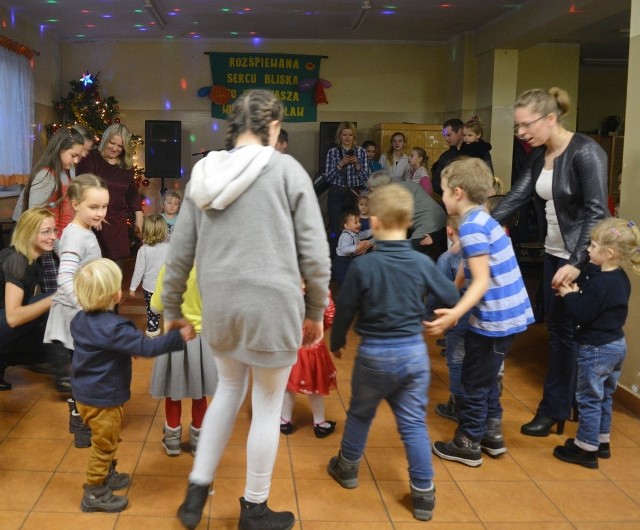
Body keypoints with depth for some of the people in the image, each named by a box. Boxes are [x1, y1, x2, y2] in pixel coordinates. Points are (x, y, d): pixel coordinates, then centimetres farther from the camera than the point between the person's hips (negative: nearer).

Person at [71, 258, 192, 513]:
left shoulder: (80, 319, 0)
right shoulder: (113, 327, -28)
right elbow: (146, 347, -29)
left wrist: (126, 347, 25)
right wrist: (179, 336, -24)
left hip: (86, 393, 9)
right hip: (103, 399, -9)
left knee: (108, 442, 26)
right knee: (104, 444, 6)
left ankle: (106, 476, 42)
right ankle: (95, 494, 17)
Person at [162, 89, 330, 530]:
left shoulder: (205, 173, 7)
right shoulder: (285, 168, -6)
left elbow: (180, 251, 12)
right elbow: (314, 250, -6)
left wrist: (172, 308, 22)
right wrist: (316, 310, 5)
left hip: (220, 303, 5)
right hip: (272, 301, -4)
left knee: (229, 389, 26)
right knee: (268, 405, 12)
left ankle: (197, 491, 27)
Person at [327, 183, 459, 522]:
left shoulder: (363, 265, -14)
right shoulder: (422, 263, -8)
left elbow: (345, 309, -5)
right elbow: (451, 298, 4)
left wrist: (337, 342, 12)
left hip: (374, 354, -1)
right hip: (414, 352, 2)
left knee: (360, 414, 20)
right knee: (414, 423, 9)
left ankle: (347, 468, 39)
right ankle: (423, 493, 12)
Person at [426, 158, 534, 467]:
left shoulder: (471, 227, -19)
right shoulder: (484, 219, 9)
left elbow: (482, 282, -24)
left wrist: (455, 314, -37)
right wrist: (453, 309, 24)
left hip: (494, 317, -9)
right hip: (508, 312, 9)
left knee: (474, 383, 5)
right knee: (486, 379, 22)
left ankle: (468, 445, 17)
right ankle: (492, 435, 31)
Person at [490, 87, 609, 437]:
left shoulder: (585, 152, -20)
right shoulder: (539, 155, 4)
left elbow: (597, 211, -23)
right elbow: (516, 196, 1)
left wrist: (576, 263, -28)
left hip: (583, 257, -8)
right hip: (554, 253, 8)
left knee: (568, 331, 2)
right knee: (557, 329, 14)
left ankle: (554, 409, 14)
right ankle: (571, 400, 28)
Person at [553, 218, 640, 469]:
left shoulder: (600, 283, -27)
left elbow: (581, 315, -23)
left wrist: (569, 295, -9)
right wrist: (578, 292, -1)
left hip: (596, 349, -9)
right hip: (616, 345, 9)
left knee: (589, 399, 3)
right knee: (604, 397, 21)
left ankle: (586, 449, 13)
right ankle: (601, 442, 34)